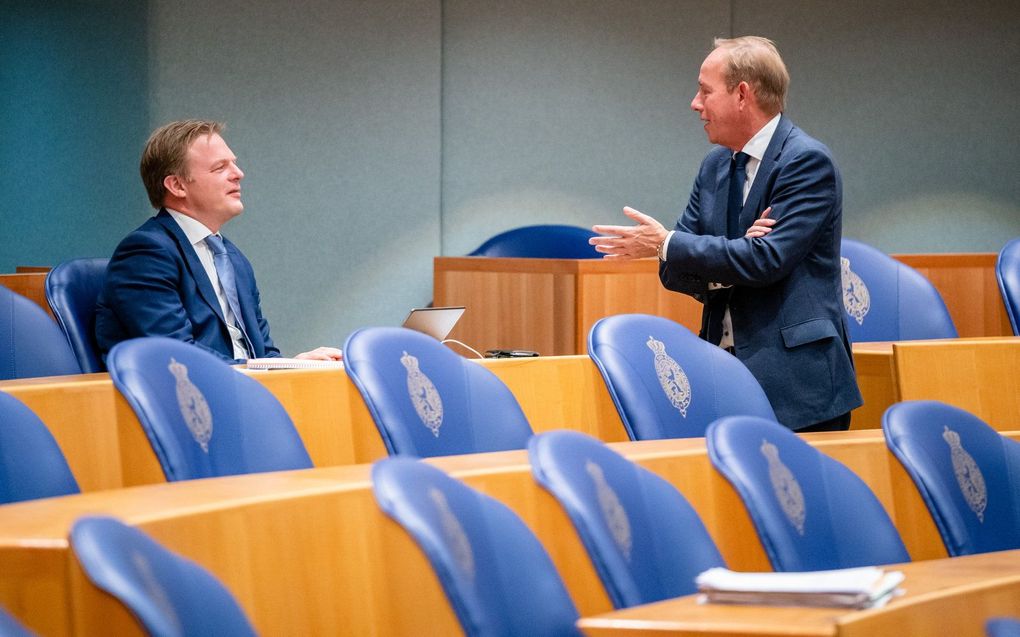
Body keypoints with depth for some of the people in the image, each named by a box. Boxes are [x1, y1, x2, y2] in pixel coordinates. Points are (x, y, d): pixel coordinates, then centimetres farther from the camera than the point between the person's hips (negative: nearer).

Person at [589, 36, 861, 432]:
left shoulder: (808, 162, -9)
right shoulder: (715, 166, 14)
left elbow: (768, 259, -19)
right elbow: (677, 271, 11)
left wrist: (666, 244, -12)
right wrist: (731, 262, -11)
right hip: (727, 373, 7)